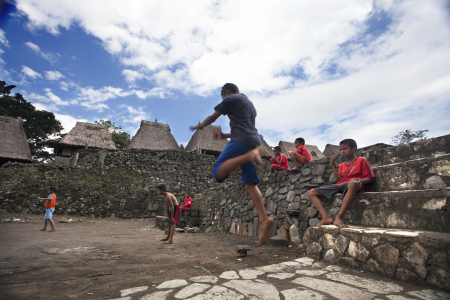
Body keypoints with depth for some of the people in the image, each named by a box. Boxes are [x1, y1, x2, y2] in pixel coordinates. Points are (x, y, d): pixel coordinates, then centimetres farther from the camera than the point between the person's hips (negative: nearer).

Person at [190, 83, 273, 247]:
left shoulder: (231, 99, 10)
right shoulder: (250, 104, 34)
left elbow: (212, 118, 15)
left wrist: (198, 126, 33)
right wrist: (224, 135, 35)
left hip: (240, 141, -8)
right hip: (254, 141, 8)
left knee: (218, 172, -17)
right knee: (250, 183, 0)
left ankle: (250, 155, -36)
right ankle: (264, 220, -13)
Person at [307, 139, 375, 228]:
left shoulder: (361, 160, 12)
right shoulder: (342, 165, 28)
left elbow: (369, 178, 5)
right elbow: (339, 179, 13)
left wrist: (359, 180, -18)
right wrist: (332, 165, 11)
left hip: (352, 185, -6)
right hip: (339, 185, 6)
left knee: (353, 183, -46)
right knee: (311, 192, -7)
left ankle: (338, 217, -44)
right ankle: (326, 217, -26)